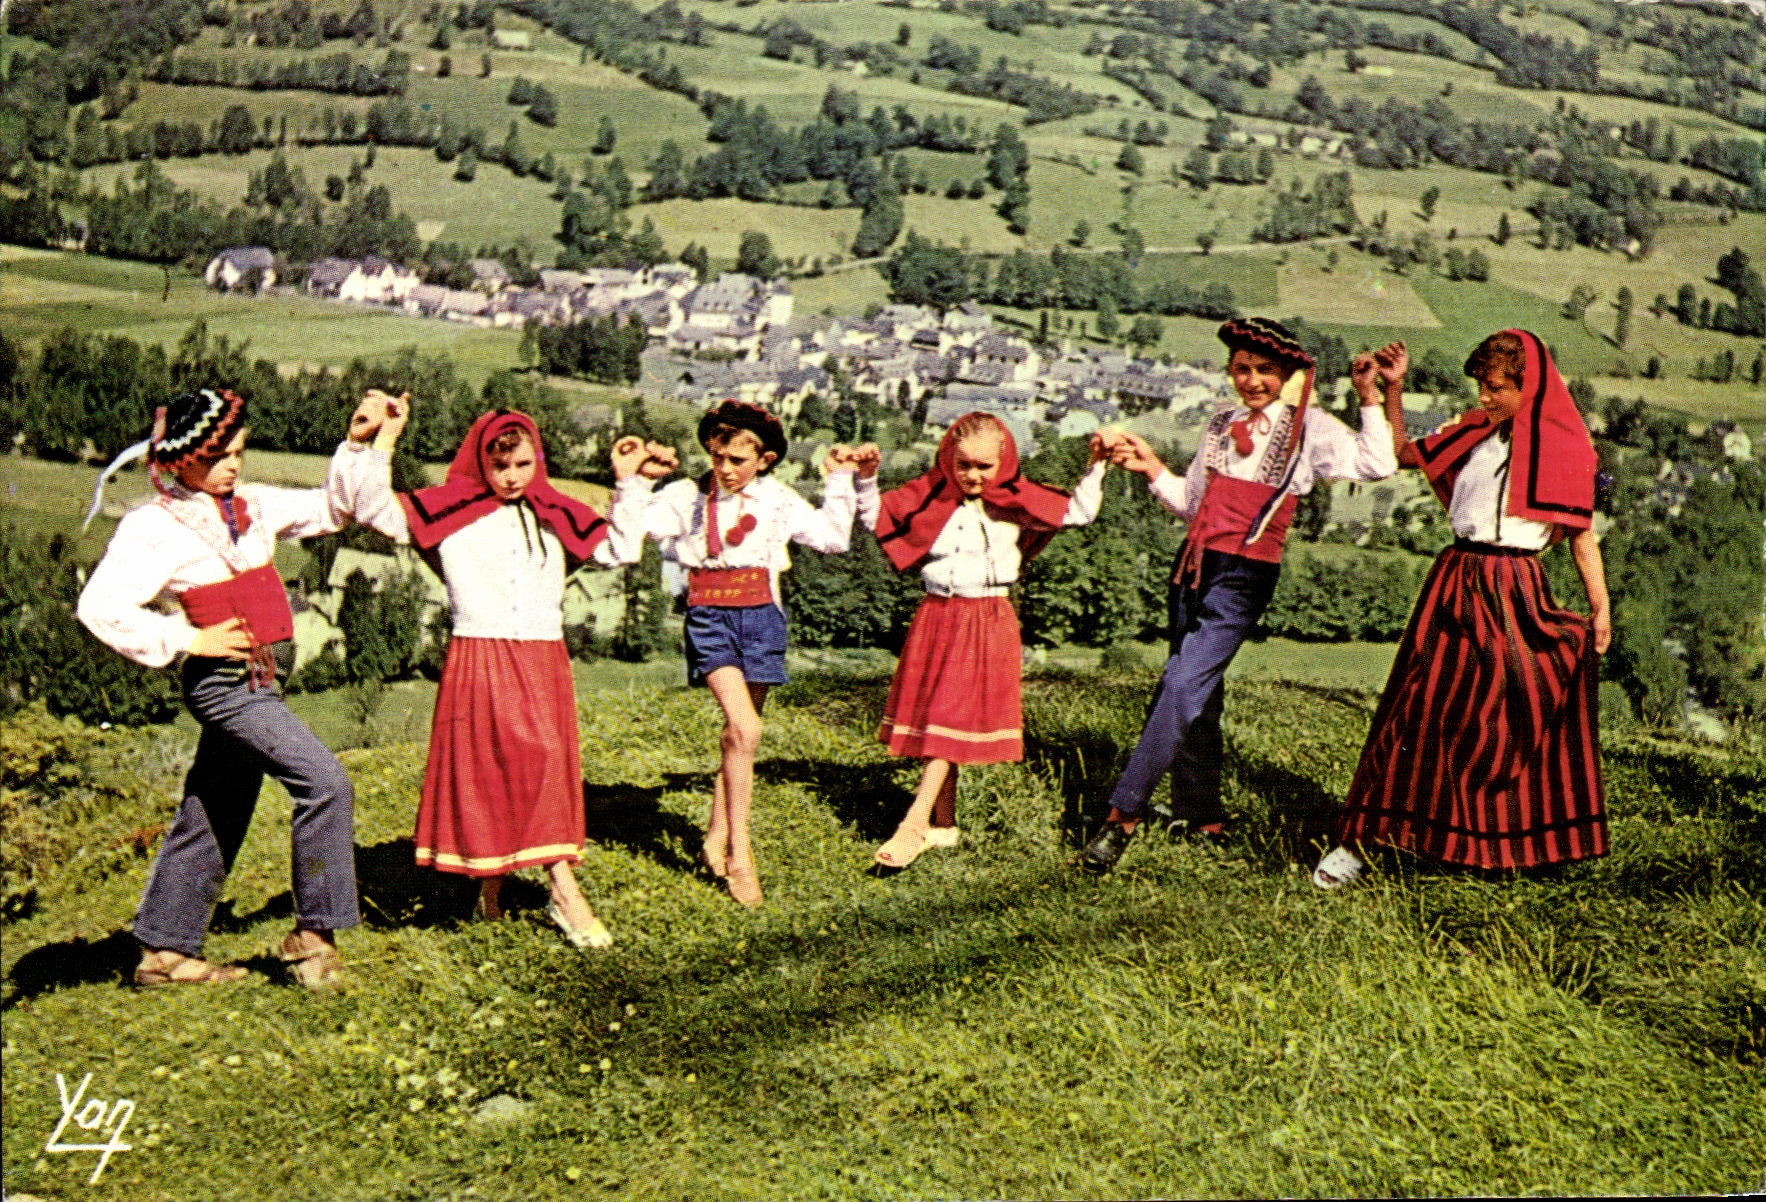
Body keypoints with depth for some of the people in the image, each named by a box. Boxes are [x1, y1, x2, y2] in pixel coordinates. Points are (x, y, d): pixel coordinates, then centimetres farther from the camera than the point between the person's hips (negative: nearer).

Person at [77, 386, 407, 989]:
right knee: (325, 781, -17)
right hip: (223, 681, -8)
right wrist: (192, 640, -16)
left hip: (256, 681, 8)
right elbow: (100, 607, -15)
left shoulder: (251, 507, 9)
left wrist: (362, 446, 7)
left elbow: (330, 509, 19)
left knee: (212, 816, 14)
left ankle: (164, 949, 26)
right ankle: (312, 932, -7)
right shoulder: (153, 527, -10)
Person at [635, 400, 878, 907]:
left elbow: (834, 538, 14)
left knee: (740, 734, 10)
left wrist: (842, 483, 10)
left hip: (760, 618, 3)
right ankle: (739, 855, -12)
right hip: (709, 618, -3)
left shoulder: (778, 500, 7)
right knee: (744, 728, -20)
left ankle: (717, 840, 28)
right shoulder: (687, 496, 2)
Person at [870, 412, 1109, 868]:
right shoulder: (927, 496, 2)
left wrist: (1096, 466, -3)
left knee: (954, 720, -8)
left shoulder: (1016, 503, 2)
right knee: (934, 719, 8)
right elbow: (878, 517, 7)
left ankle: (914, 826, -9)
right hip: (936, 617, 3)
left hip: (989, 619, -2)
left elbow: (1077, 512, 6)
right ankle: (943, 824, 19)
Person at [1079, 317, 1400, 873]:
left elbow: (1376, 464, -11)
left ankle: (1123, 815, -12)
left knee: (1182, 687, -15)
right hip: (1195, 566, 6)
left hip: (1245, 576, -6)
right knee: (1198, 691, 13)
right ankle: (1200, 813, 26)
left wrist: (1370, 399, -13)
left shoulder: (1308, 427, 0)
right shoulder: (1222, 425, 15)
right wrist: (1153, 469, 5)